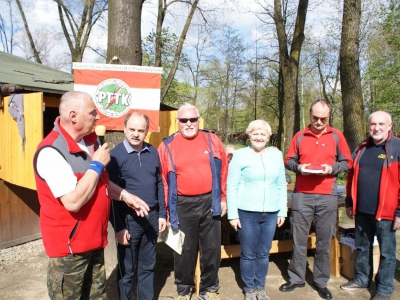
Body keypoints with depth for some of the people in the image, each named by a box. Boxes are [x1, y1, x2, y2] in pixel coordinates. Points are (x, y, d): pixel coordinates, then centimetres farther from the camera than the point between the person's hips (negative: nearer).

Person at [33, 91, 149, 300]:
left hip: (94, 239, 8)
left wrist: (125, 196, 7)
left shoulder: (90, 141, 3)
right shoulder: (51, 151, -24)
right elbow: (73, 202, -30)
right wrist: (97, 164, -22)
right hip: (69, 246, -7)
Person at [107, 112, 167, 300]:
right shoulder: (115, 155, -10)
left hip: (151, 217, 5)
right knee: (126, 270, 12)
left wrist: (161, 214, 8)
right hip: (129, 219, -4)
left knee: (148, 266, 18)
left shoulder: (153, 153, 4)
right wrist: (118, 227, -11)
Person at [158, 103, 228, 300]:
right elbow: (163, 179, 0)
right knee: (184, 250, 13)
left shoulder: (212, 141, 3)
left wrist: (222, 198, 6)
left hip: (209, 202, 2)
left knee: (212, 248, 12)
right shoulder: (167, 146, -2)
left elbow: (223, 171, 8)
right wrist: (166, 207, -1)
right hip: (183, 205, -1)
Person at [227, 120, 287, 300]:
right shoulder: (240, 155, -4)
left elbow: (281, 185, 11)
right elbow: (232, 187, -5)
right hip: (247, 213, -3)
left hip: (271, 213, 3)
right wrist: (232, 214, -8)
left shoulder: (276, 155, 7)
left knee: (263, 253, 15)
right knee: (248, 254, 9)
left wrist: (282, 211, 9)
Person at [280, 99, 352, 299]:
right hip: (301, 195, 0)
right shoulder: (299, 136, 5)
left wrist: (332, 169, -11)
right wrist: (298, 167, -11)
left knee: (324, 241, 8)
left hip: (327, 196, 0)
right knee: (299, 239, 8)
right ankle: (296, 278, 23)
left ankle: (321, 281, 24)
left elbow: (347, 162, 8)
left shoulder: (336, 136, 5)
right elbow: (288, 161, 9)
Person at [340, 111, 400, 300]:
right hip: (362, 210, 5)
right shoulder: (361, 148, 9)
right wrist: (349, 202, 11)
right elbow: (352, 176, 13)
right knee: (362, 247, 18)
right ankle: (362, 279, 35)